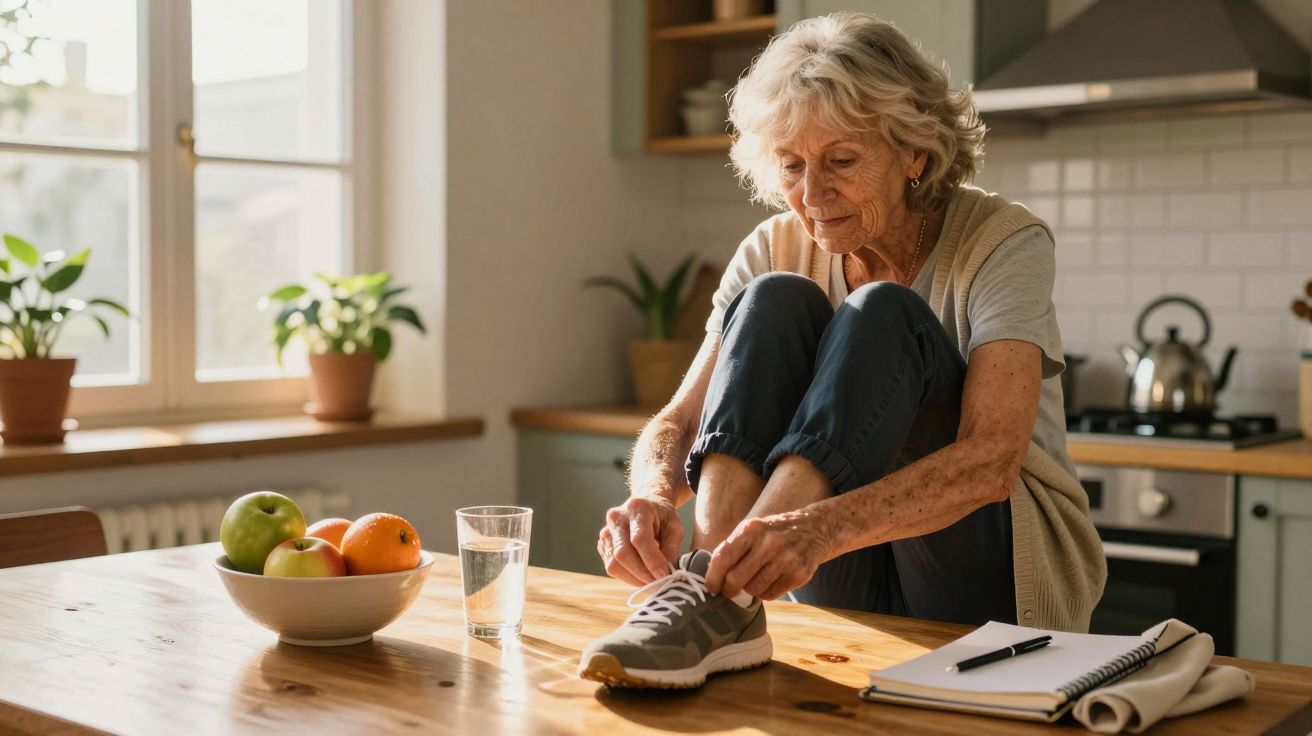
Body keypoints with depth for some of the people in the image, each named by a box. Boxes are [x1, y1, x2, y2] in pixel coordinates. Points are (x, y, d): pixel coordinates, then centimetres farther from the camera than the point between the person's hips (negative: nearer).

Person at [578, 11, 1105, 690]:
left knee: (880, 315, -28)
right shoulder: (775, 250, -1)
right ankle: (717, 577, -37)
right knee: (776, 301, -19)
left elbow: (991, 461, -29)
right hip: (849, 588, 4)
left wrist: (820, 526, -46)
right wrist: (652, 495, -33)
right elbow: (677, 422, -8)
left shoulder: (1004, 244, -14)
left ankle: (717, 599, -43)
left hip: (997, 576, -3)